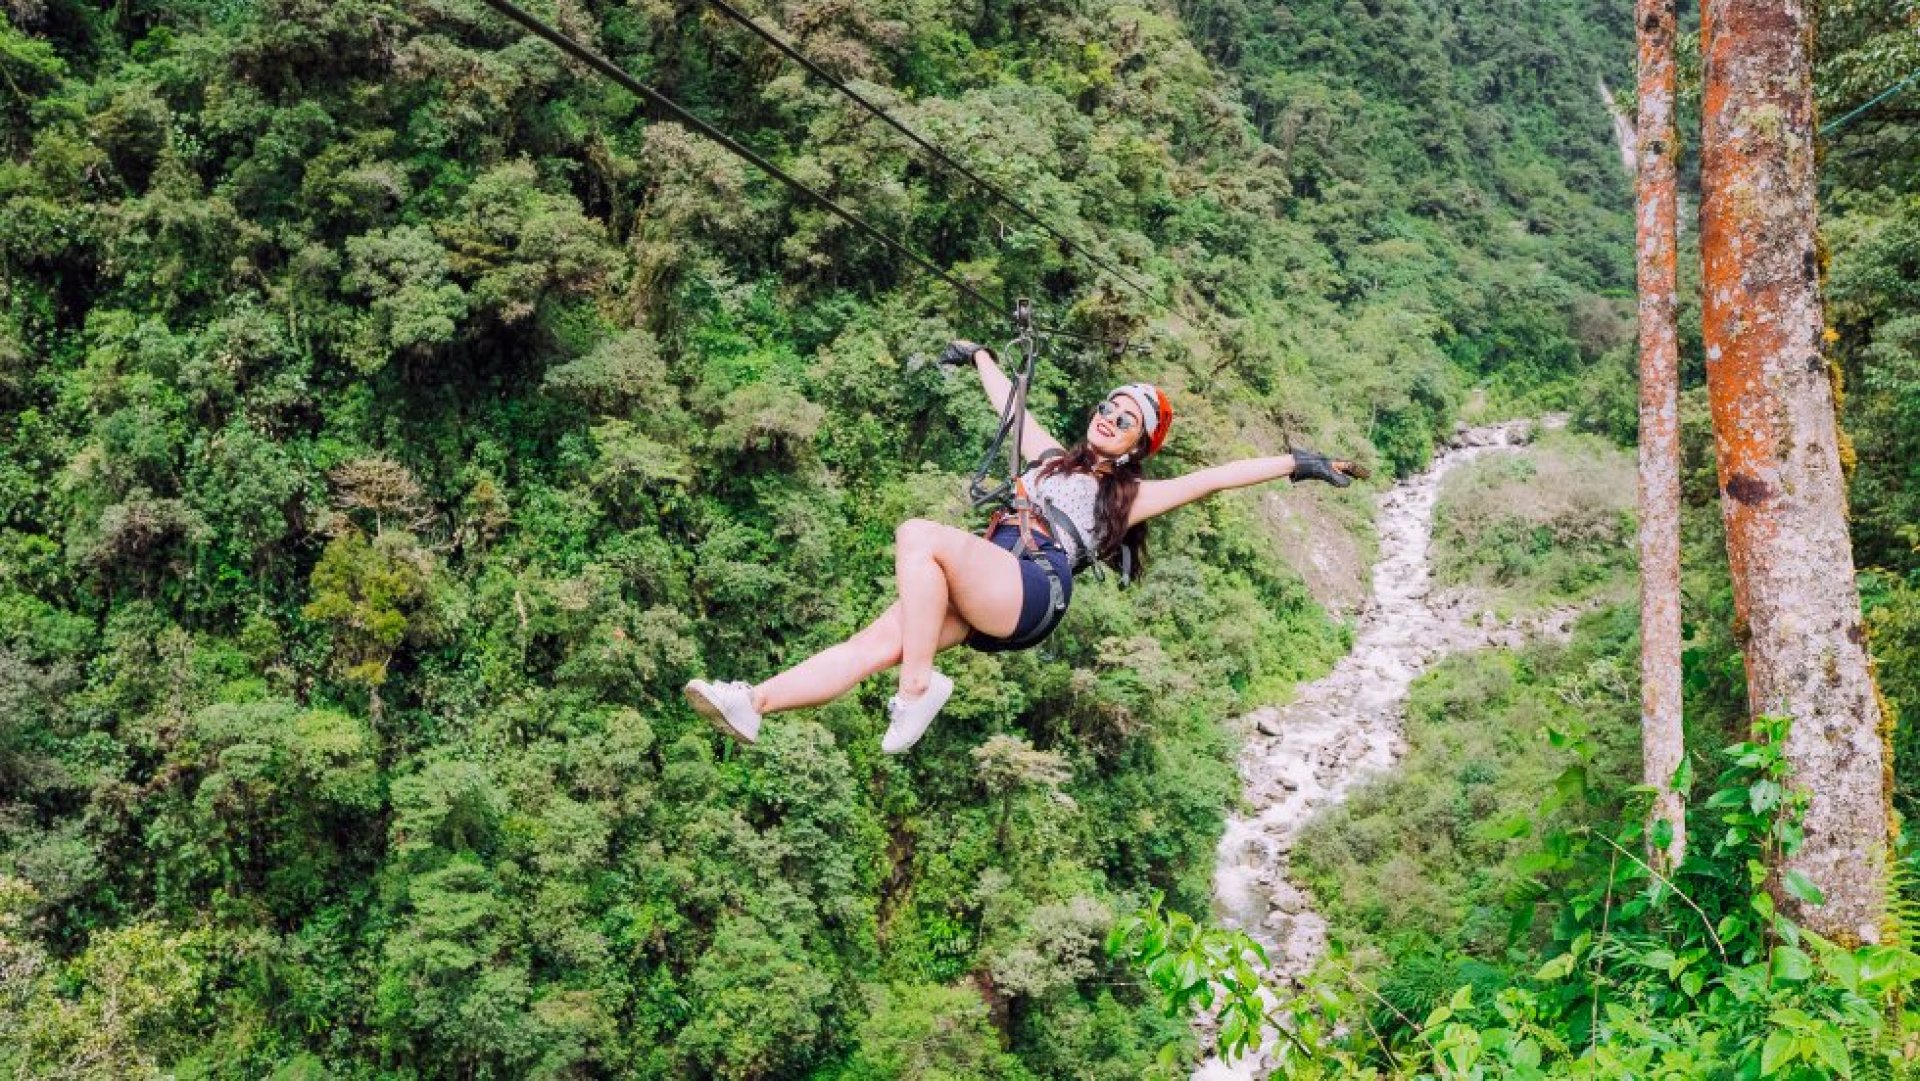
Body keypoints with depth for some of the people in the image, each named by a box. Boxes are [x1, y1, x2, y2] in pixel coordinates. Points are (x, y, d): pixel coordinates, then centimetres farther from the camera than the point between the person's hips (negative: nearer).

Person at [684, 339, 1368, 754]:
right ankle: (752, 704, -32)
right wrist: (979, 356, 56)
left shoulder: (1127, 495, 16)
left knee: (919, 535, -32)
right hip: (981, 595, 5)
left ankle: (918, 688, -30)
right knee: (878, 643, -19)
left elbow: (1211, 478, 10)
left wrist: (1299, 463, 4)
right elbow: (1010, 402, 46)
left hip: (1032, 592, -5)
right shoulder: (1051, 456, 32)